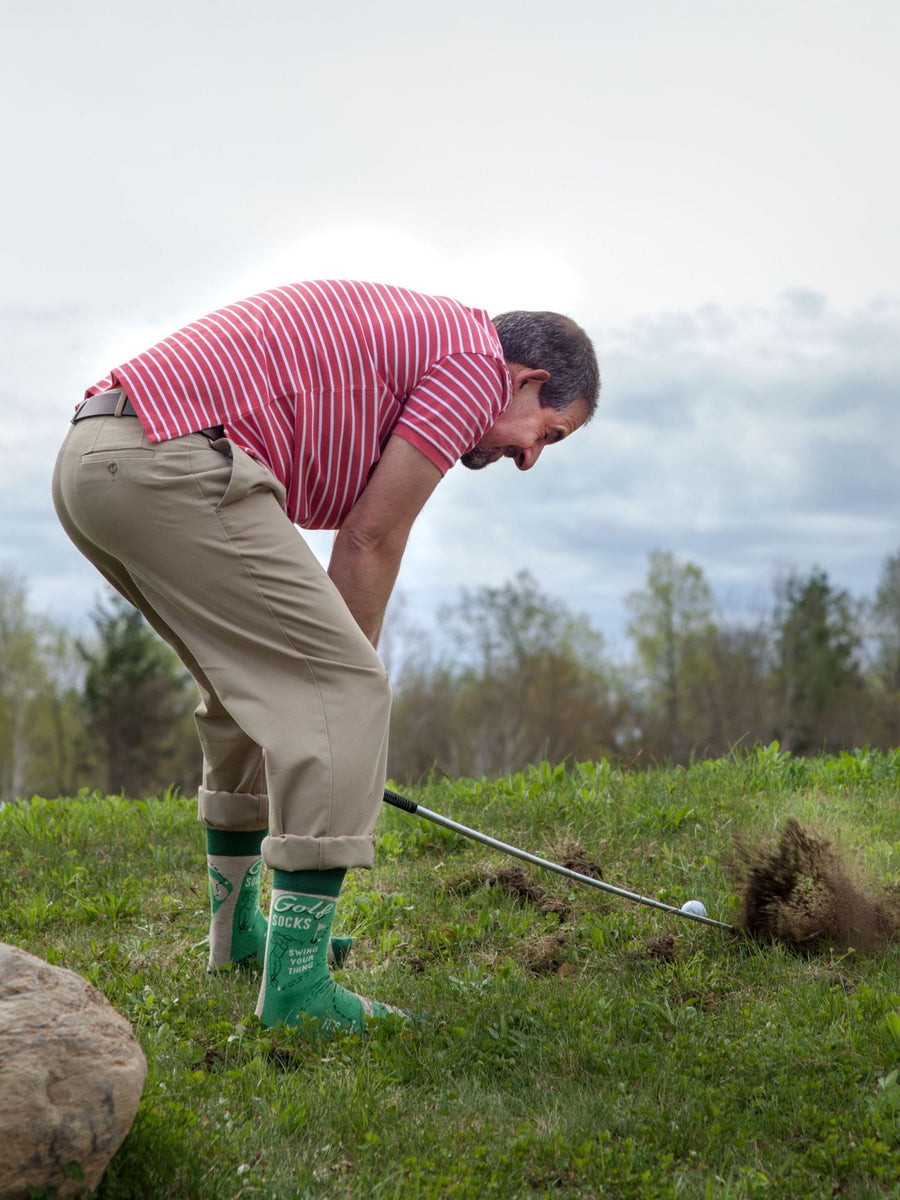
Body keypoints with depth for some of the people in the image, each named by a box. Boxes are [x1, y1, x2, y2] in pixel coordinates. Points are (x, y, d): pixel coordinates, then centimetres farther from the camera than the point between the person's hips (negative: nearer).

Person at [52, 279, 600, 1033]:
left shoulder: (401, 334, 30)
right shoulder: (479, 362, 2)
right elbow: (372, 540, -1)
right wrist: (347, 670, 9)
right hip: (172, 463, -10)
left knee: (259, 681, 24)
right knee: (345, 689, -7)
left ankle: (240, 928, 36)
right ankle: (296, 983, -9)